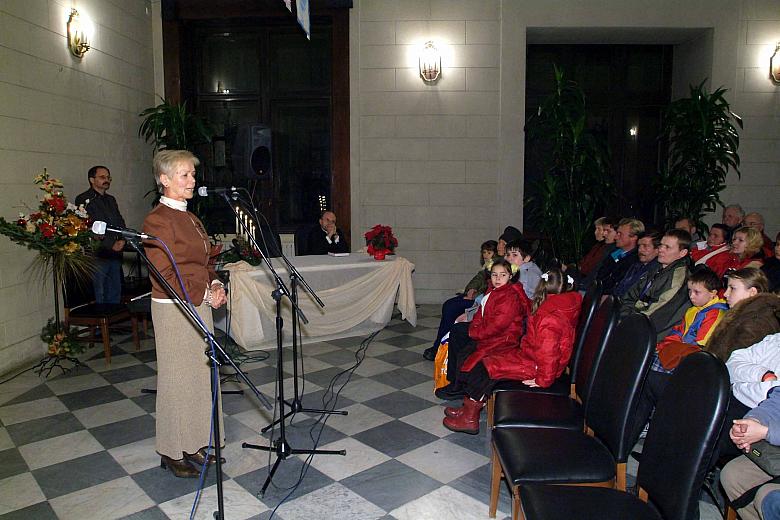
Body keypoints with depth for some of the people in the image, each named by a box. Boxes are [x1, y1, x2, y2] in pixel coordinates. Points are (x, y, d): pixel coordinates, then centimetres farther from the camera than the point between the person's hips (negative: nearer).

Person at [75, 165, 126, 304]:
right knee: (98, 294, -5)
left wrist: (122, 240, 0)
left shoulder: (111, 200, 21)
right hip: (97, 255, -7)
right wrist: (111, 245, -14)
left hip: (115, 255, 7)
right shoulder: (83, 200, -4)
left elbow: (120, 222, 20)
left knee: (115, 292, 11)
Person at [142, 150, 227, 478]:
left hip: (200, 304, 9)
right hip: (173, 307, -9)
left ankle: (195, 444, 29)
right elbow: (163, 276, -18)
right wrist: (204, 294, -16)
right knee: (177, 379, 3)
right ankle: (173, 452, 19)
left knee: (201, 375, 14)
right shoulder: (158, 220, -14)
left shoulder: (190, 218, 13)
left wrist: (214, 284, 2)